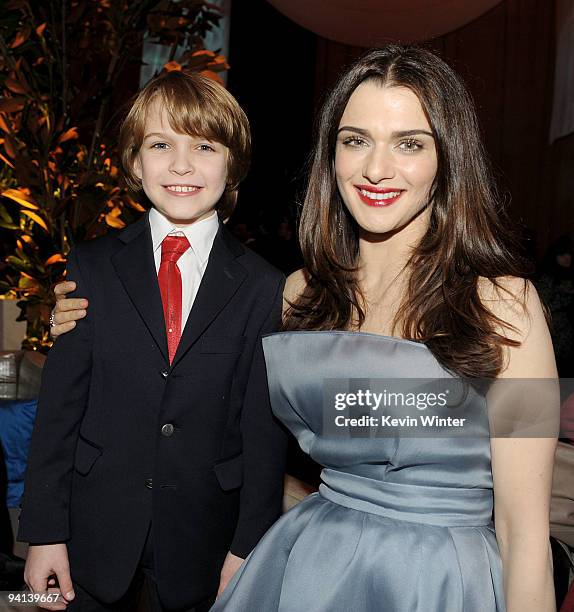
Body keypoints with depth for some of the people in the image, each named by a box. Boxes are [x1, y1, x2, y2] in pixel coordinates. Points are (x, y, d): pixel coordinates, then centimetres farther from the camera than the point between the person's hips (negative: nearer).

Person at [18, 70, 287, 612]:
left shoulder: (262, 289, -6)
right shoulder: (91, 268, -3)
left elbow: (265, 430, -5)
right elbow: (59, 405, -3)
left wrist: (248, 549, -4)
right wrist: (44, 532, -3)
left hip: (202, 543, 0)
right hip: (96, 534, 1)